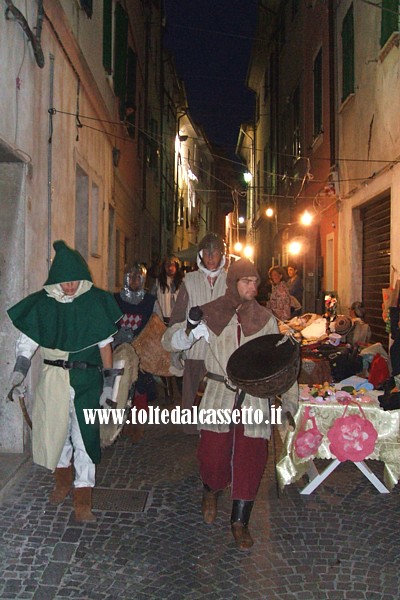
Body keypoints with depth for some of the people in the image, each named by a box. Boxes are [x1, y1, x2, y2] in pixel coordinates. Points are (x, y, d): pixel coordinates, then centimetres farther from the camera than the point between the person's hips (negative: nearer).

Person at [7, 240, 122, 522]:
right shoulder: (43, 303, 0)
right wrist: (18, 377, -5)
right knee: (56, 430, 13)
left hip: (87, 378, -2)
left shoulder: (94, 301, -3)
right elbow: (27, 343, 4)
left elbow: (105, 344, 1)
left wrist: (108, 383, -1)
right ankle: (63, 482, 38)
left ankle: (83, 502, 10)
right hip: (53, 378, 2)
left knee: (84, 435, -2)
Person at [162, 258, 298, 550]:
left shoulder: (265, 318, 6)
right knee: (213, 453, -1)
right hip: (219, 395, -1)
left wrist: (289, 398, -1)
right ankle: (211, 492, 35)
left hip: (255, 397, 1)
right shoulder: (210, 313, 1)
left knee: (250, 459, 0)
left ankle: (240, 521, 21)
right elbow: (169, 340, -1)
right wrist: (190, 333, -23)